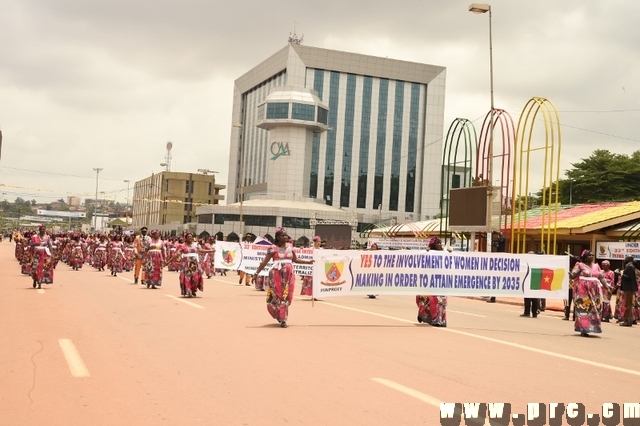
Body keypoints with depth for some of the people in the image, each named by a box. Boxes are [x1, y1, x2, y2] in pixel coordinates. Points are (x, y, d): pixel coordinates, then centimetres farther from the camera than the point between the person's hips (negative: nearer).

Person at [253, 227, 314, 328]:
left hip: (289, 274, 4)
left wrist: (308, 262, 14)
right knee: (276, 296, -1)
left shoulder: (289, 247, 10)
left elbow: (295, 259, 19)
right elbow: (264, 262, -7)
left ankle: (282, 319, 10)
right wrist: (257, 273, -12)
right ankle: (282, 318, 17)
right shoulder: (273, 248, -5)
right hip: (277, 275, -4)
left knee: (286, 297, 3)